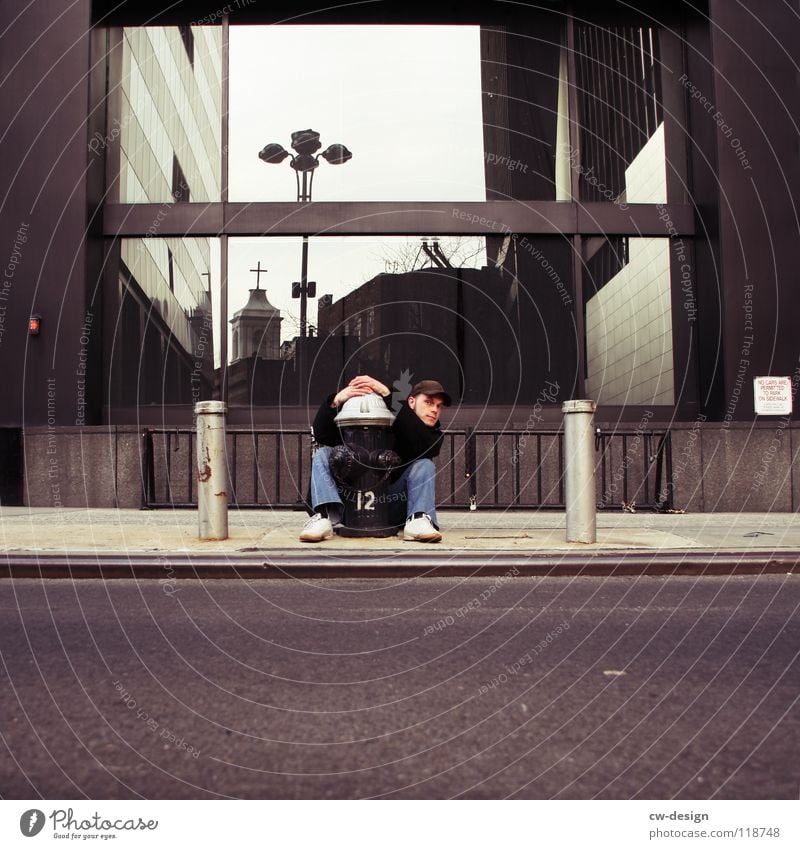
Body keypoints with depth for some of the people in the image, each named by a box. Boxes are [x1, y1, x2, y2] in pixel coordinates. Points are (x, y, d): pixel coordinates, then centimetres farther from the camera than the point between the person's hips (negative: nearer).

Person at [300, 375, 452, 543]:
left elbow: (421, 445, -24)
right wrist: (335, 401, -25)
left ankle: (417, 521, -37)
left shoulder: (433, 434, 4)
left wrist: (388, 395, -29)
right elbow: (321, 434, -5)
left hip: (394, 507, -1)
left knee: (424, 464, -17)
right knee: (323, 454, -12)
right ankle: (324, 516, -33)